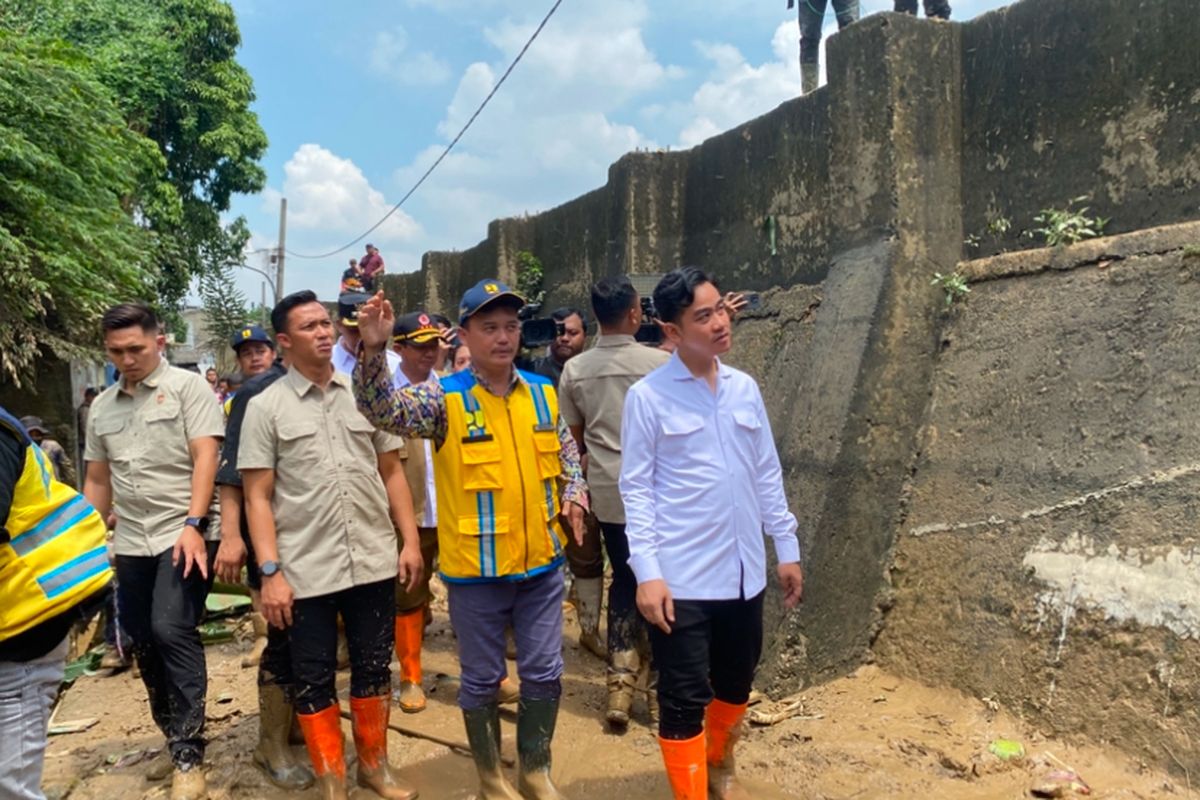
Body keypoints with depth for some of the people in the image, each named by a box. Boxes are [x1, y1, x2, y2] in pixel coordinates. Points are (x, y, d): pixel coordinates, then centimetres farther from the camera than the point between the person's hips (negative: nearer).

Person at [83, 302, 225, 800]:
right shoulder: (101, 407, 14)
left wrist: (192, 525, -20)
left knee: (172, 630, -15)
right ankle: (175, 733, 30)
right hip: (130, 542, 6)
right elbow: (97, 481, 19)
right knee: (144, 642, 11)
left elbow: (205, 457, -12)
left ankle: (188, 754, -4)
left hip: (184, 534, -6)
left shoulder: (188, 386, -4)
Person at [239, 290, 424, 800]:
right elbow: (257, 497, -4)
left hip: (374, 562, 3)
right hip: (306, 570, -2)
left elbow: (392, 472, 9)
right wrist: (270, 572, -10)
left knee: (374, 667, 14)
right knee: (313, 680, 9)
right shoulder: (265, 407, -3)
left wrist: (411, 541, 3)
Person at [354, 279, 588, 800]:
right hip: (475, 567, -3)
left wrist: (575, 492, 0)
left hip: (542, 562, 4)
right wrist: (373, 351, -41)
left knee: (543, 673, 13)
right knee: (482, 678, 12)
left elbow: (566, 451, 17)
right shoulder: (444, 398, -9)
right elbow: (382, 409, -25)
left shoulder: (543, 393, 4)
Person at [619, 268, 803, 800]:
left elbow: (767, 475, 11)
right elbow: (637, 488, -9)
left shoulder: (745, 388, 5)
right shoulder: (648, 396, -10)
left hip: (743, 571, 5)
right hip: (681, 578, -5)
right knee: (684, 700, 5)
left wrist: (787, 548, 11)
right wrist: (647, 572, -15)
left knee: (737, 684, 21)